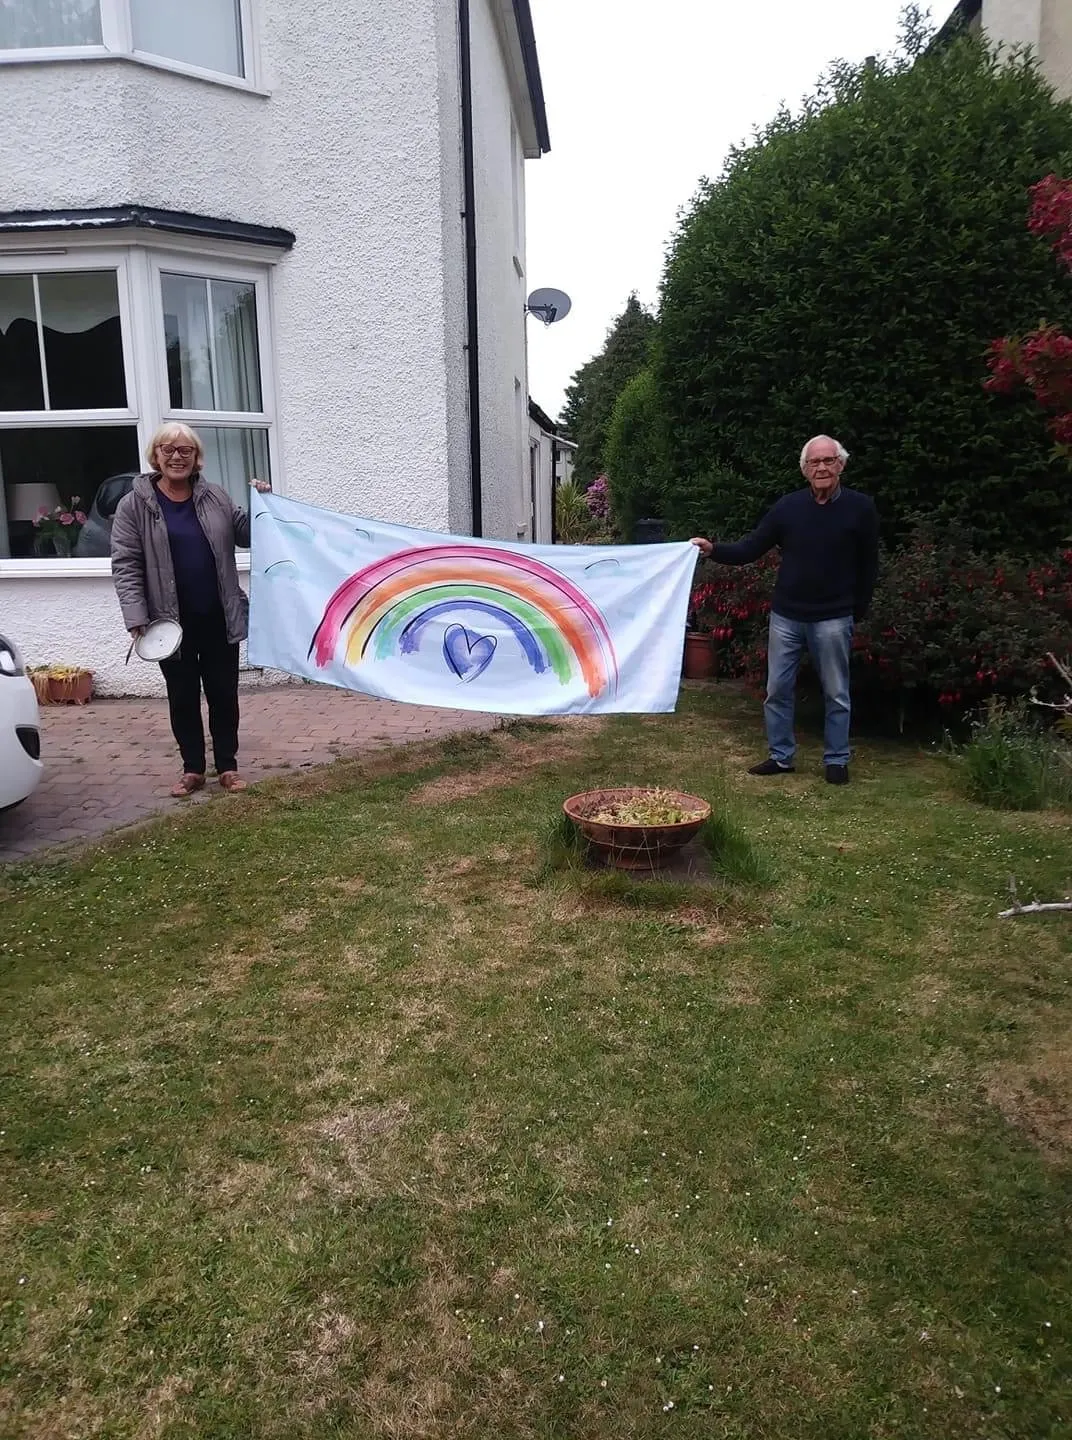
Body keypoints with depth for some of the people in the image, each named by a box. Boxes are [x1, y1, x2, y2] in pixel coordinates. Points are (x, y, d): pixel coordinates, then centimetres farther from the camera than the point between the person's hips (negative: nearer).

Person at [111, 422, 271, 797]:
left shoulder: (215, 497, 5)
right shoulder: (135, 505, -3)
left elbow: (245, 534, 15)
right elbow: (125, 566, -6)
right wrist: (136, 618, -15)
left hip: (218, 619, 2)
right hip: (171, 622, -2)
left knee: (224, 694, 9)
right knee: (183, 698, 9)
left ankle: (228, 766, 21)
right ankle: (192, 769, 23)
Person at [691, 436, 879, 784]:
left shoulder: (860, 507, -4)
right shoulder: (788, 506, 0)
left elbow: (868, 565, 3)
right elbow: (749, 550, 0)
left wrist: (858, 611, 1)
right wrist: (714, 550, -15)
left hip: (833, 619, -2)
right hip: (786, 615, 2)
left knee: (837, 694, 7)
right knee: (777, 690, 8)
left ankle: (836, 761, 19)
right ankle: (781, 756, 21)